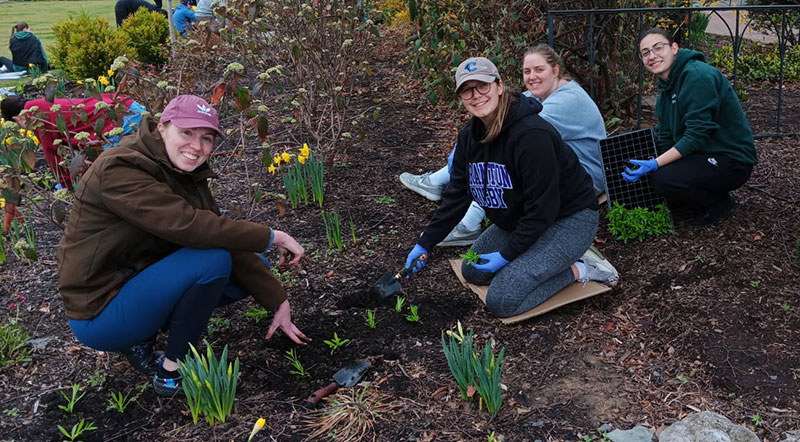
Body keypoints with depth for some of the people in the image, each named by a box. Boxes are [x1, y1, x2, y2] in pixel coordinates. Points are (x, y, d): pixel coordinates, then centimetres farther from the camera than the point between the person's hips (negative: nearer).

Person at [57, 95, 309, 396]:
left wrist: (279, 303, -5)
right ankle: (171, 371, -8)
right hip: (99, 315, -9)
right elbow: (186, 225, -34)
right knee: (213, 259, -27)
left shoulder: (186, 176, 3)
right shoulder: (119, 169, -22)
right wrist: (272, 237, -27)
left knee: (253, 268, 3)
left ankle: (141, 337, 6)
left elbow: (227, 241, 0)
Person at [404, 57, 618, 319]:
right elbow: (456, 196, 3)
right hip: (520, 220, 9)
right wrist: (425, 243, -1)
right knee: (473, 272, 12)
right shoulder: (470, 136, -3)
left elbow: (542, 208, -26)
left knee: (501, 301, -18)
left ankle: (578, 270, -1)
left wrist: (507, 254, -20)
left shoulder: (532, 134, -29)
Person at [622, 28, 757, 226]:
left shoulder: (698, 76, -21)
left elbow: (697, 134, -25)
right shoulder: (666, 86, 8)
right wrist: (644, 163, -3)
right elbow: (665, 138, 9)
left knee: (662, 178, -27)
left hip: (732, 161, -9)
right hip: (701, 154, 9)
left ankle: (720, 203, -1)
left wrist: (655, 164, -27)